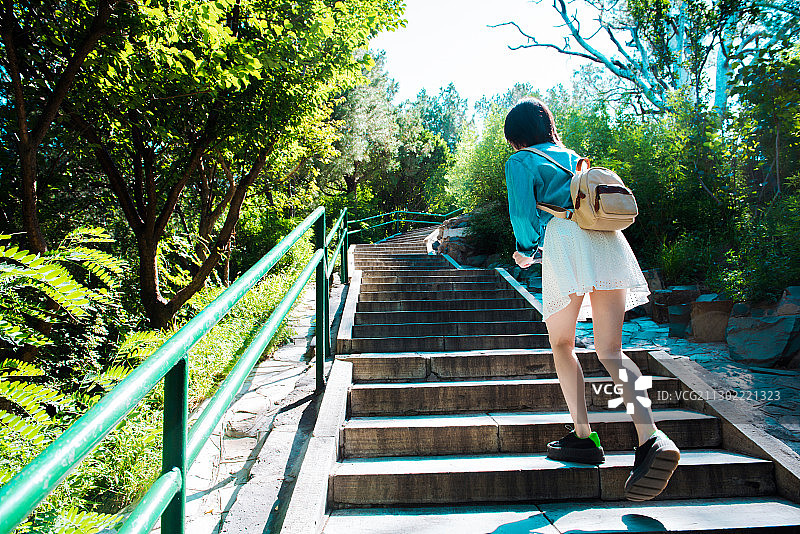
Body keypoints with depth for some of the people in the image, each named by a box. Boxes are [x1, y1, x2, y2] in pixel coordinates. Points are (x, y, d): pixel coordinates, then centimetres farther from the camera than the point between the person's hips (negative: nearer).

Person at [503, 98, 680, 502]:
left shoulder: (519, 161, 12)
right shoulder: (574, 156, 30)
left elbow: (523, 212, 0)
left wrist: (526, 252, 18)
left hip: (566, 240, -5)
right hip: (609, 240, 6)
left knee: (561, 344, 9)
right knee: (610, 350, 3)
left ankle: (583, 438, 5)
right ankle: (651, 437, -15)